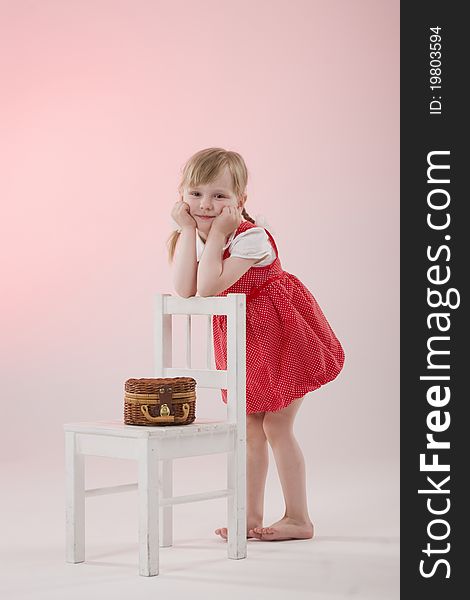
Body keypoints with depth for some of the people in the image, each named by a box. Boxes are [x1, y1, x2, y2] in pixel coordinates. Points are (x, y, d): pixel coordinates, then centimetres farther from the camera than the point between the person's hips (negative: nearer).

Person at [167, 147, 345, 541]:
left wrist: (216, 234, -31)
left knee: (276, 426, -3)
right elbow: (184, 291, -22)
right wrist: (189, 230, -22)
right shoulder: (189, 239, -4)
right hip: (241, 338, 7)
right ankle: (252, 516, 22)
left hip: (283, 333, -7)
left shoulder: (251, 238, -26)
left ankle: (299, 519, 10)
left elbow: (208, 288, -36)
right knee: (249, 426, 11)